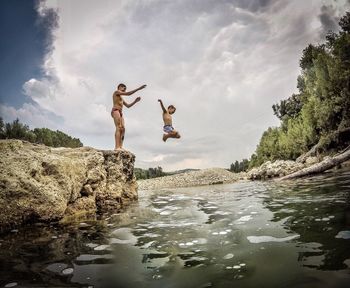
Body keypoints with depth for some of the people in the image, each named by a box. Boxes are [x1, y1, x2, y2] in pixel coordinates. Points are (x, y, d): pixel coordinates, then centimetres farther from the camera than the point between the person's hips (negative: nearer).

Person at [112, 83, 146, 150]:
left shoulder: (121, 98, 33)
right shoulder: (116, 92, 7)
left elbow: (128, 106, 32)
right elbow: (128, 94, -6)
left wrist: (135, 101, 22)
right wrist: (138, 89, -5)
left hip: (120, 113, 9)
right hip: (116, 111, -9)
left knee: (123, 129, -7)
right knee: (118, 128, -22)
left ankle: (120, 147, -18)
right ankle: (117, 147, -32)